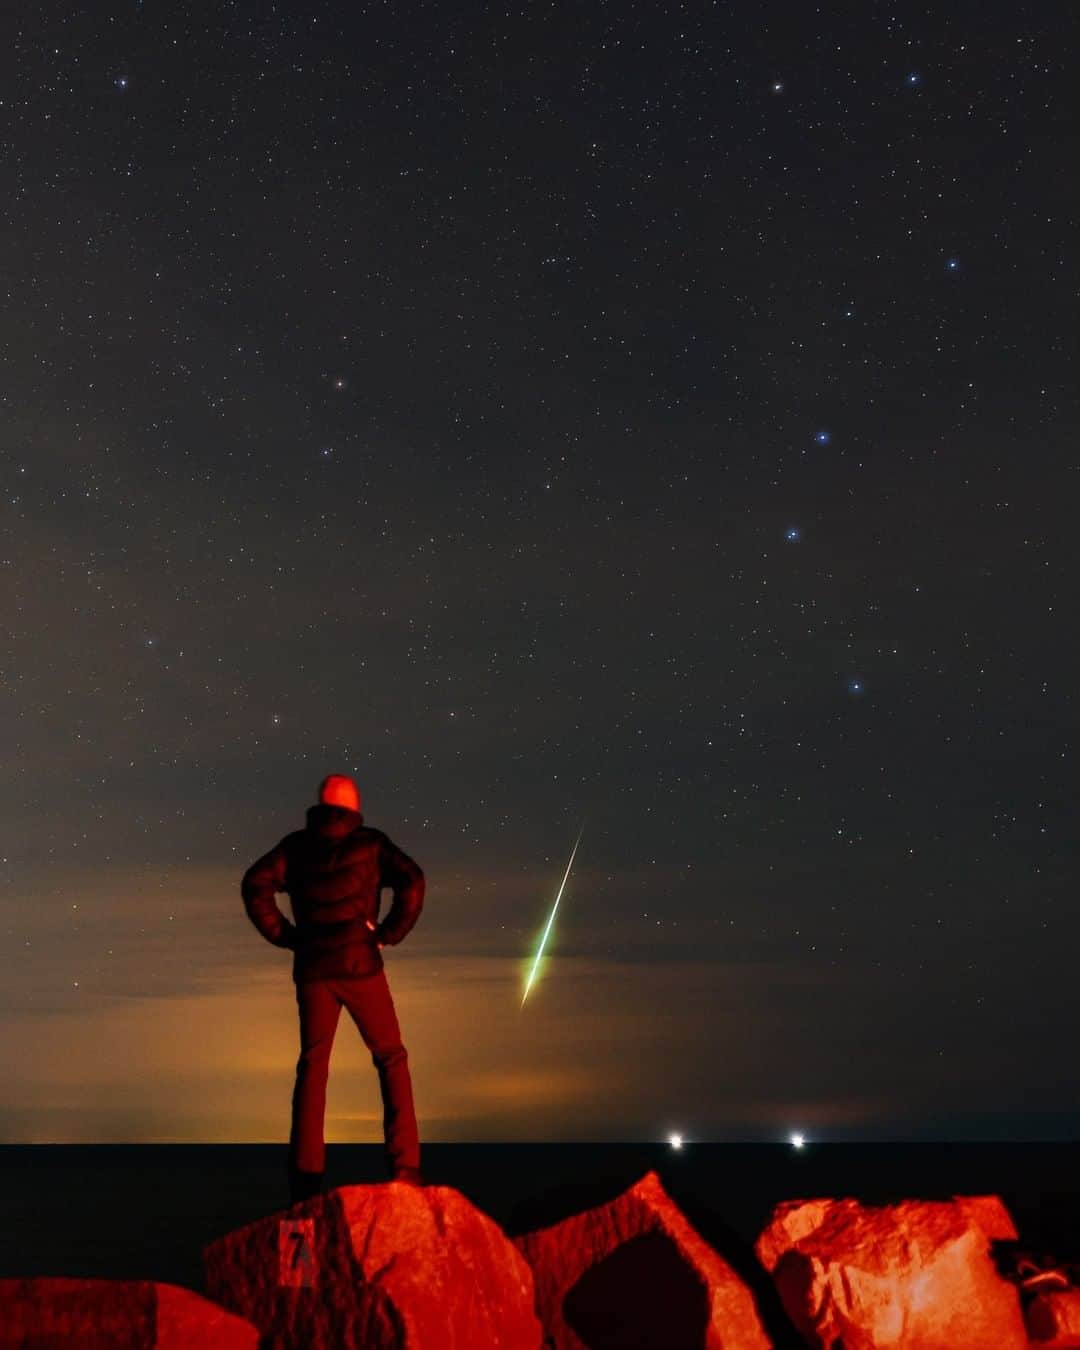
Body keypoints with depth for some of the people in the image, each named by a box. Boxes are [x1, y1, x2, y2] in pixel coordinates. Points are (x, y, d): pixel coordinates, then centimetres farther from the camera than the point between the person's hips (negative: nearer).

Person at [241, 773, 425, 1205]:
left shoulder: (296, 845, 10)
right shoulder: (371, 843, 4)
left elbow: (255, 884, -2)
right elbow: (412, 881, -10)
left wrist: (286, 935, 3)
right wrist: (388, 934, -1)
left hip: (312, 964, 2)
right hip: (360, 962, -2)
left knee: (313, 1065, 11)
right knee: (391, 1060, 10)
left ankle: (306, 1171, 3)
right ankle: (404, 1164, 2)